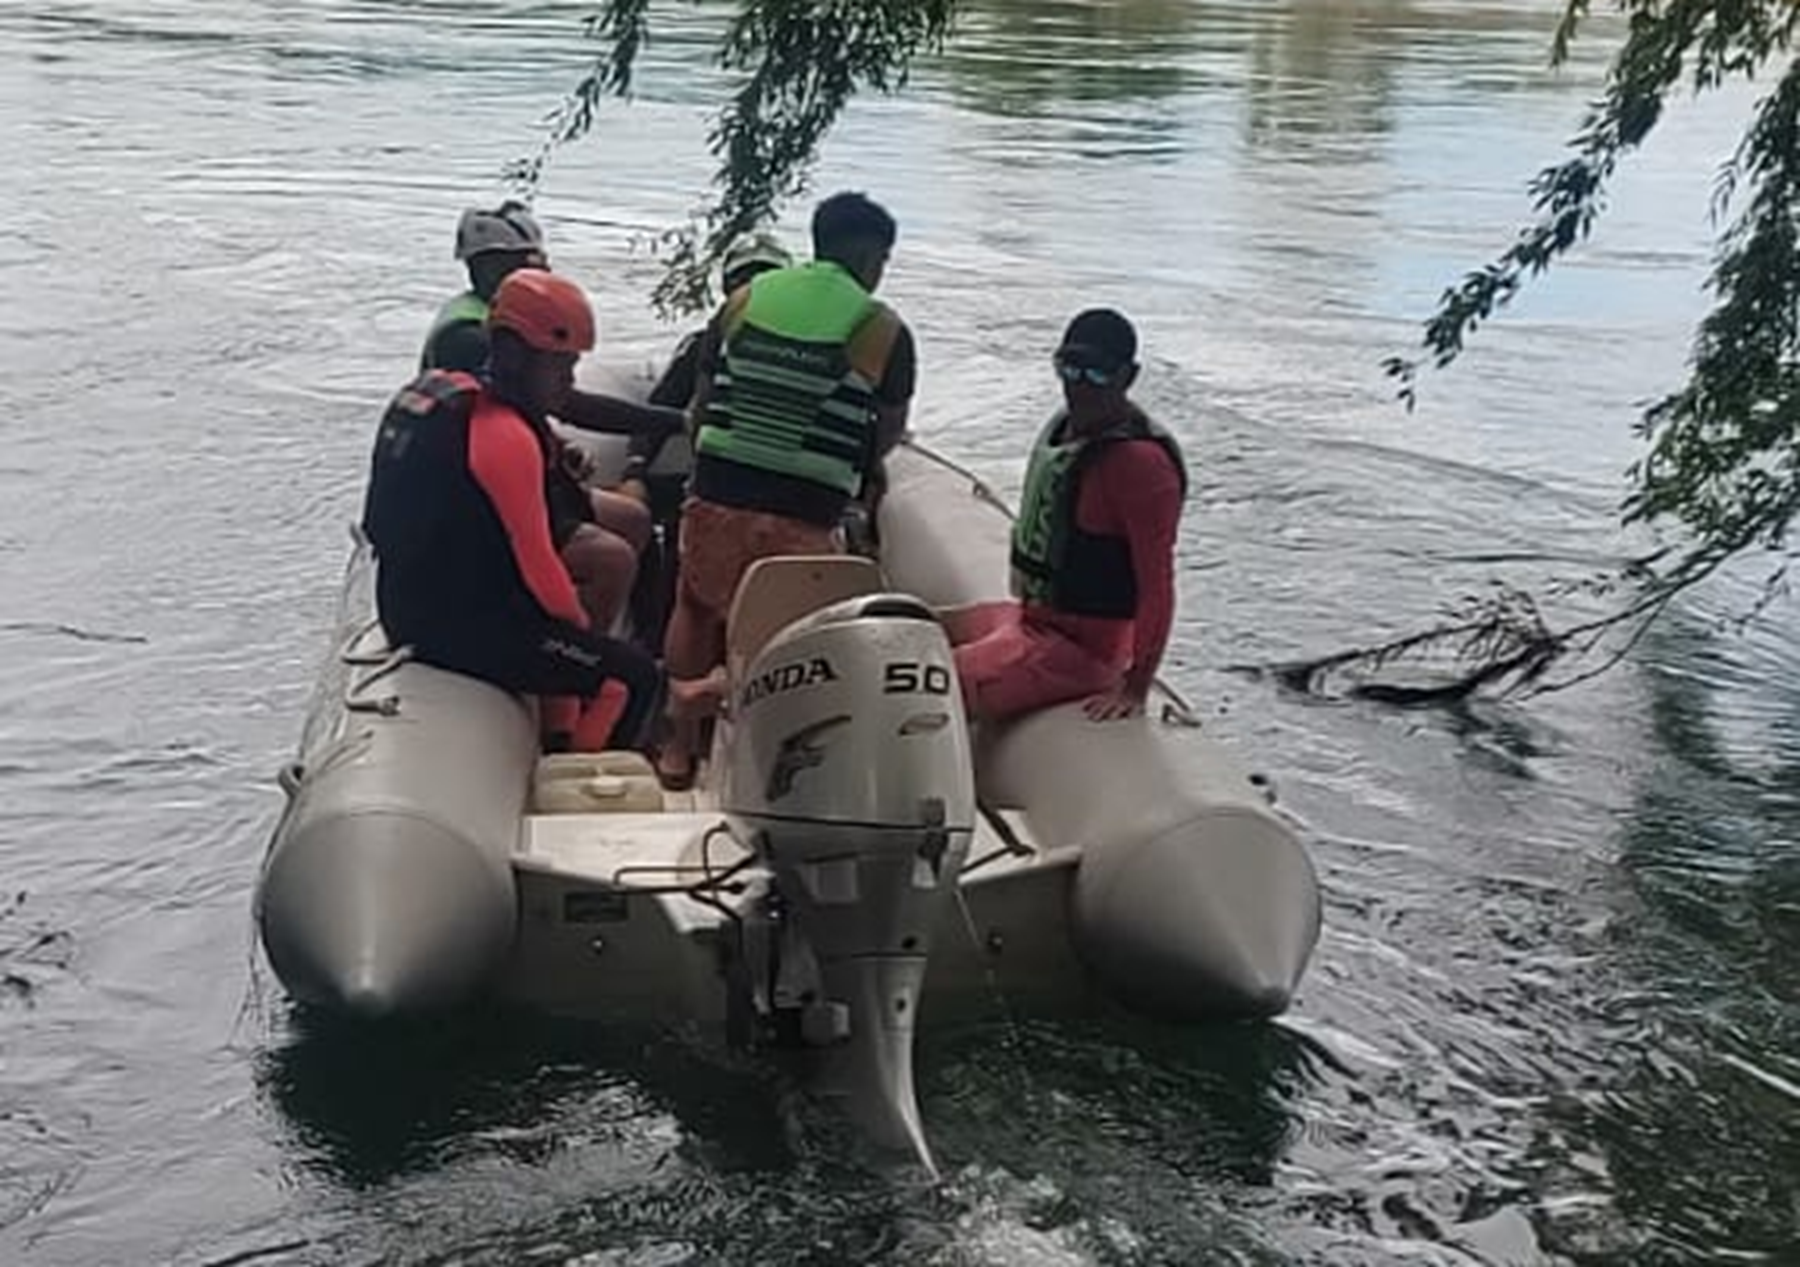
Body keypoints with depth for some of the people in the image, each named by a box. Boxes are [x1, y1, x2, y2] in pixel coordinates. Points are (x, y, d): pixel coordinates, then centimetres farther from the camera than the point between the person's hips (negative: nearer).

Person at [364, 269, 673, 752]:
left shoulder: (435, 392, 7)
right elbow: (536, 562, -18)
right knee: (633, 679, -5)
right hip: (467, 628, -10)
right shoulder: (507, 436, -21)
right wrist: (581, 627, -2)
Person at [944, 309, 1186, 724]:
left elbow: (1157, 586, -23)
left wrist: (1135, 689, -23)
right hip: (1030, 617, 10)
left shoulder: (1140, 462, -23)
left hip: (1079, 645, -10)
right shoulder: (1067, 425, 6)